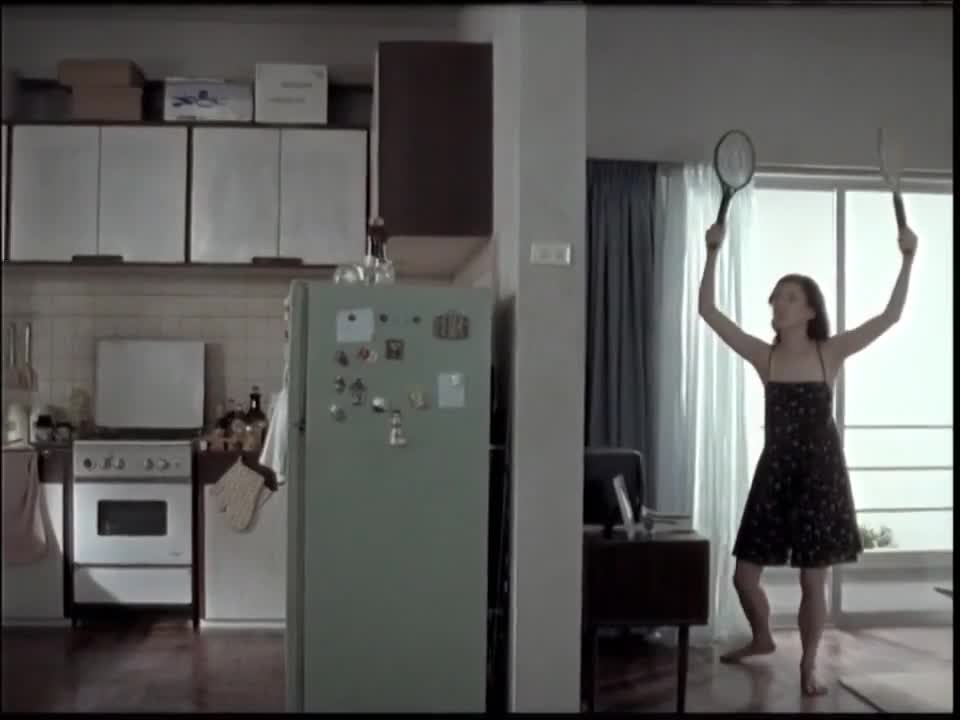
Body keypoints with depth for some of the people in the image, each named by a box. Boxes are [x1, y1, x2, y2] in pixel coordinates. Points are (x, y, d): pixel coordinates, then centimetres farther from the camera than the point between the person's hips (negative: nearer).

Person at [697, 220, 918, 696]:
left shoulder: (830, 353, -3)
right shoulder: (763, 356, 0)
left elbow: (891, 316, -11)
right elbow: (708, 311, -6)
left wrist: (908, 260, -16)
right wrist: (713, 253, -10)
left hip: (821, 470, -2)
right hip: (774, 470, 2)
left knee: (813, 581, 4)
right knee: (744, 573, 6)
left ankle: (808, 666, 23)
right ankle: (762, 639, 35)